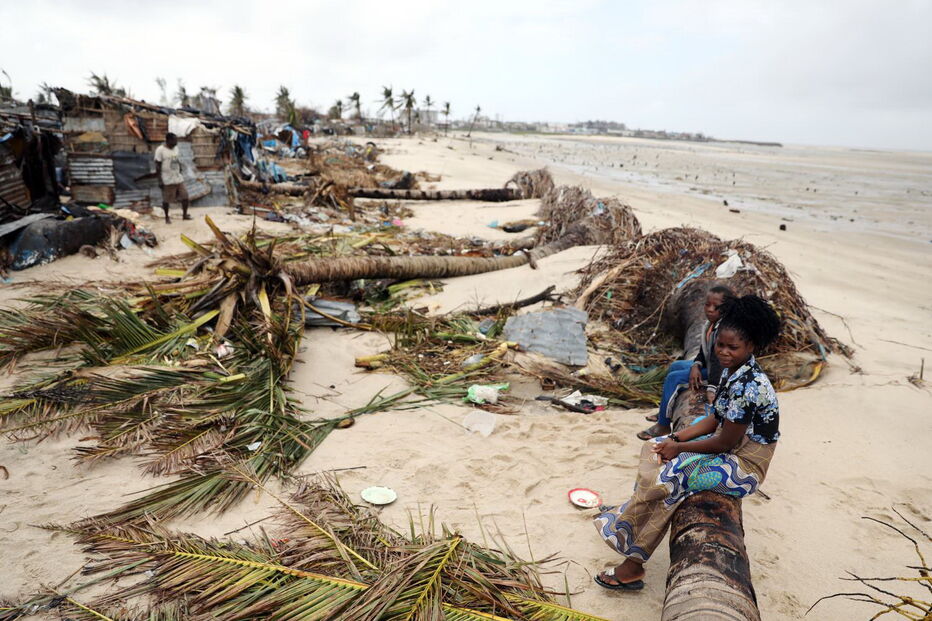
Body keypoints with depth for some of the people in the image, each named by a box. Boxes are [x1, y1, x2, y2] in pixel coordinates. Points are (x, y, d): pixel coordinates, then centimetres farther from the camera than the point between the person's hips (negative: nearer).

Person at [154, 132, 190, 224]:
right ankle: (167, 217, 19)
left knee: (184, 196, 3)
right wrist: (160, 180, -14)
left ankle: (185, 215, 17)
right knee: (166, 199, 4)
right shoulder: (160, 150, -10)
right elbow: (158, 166, -11)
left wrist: (180, 173, 17)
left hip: (178, 178, 6)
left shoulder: (175, 148, 9)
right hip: (167, 180, -6)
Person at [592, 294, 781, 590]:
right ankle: (629, 511, 15)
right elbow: (716, 420, 8)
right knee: (655, 449, 5)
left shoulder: (747, 386, -29)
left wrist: (679, 448, -13)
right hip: (732, 448, 10)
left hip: (745, 466, -10)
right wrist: (676, 439, -1)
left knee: (669, 476, -17)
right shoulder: (732, 371, 1)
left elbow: (725, 443, -24)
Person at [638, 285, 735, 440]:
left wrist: (712, 389, -39)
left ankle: (663, 425, -4)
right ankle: (664, 411, 32)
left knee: (674, 378, -15)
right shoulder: (709, 325, 3)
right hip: (708, 366, 10)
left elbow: (718, 361, -34)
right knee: (675, 365, 21)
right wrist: (696, 366, -15)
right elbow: (703, 352, 7)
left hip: (721, 374, -10)